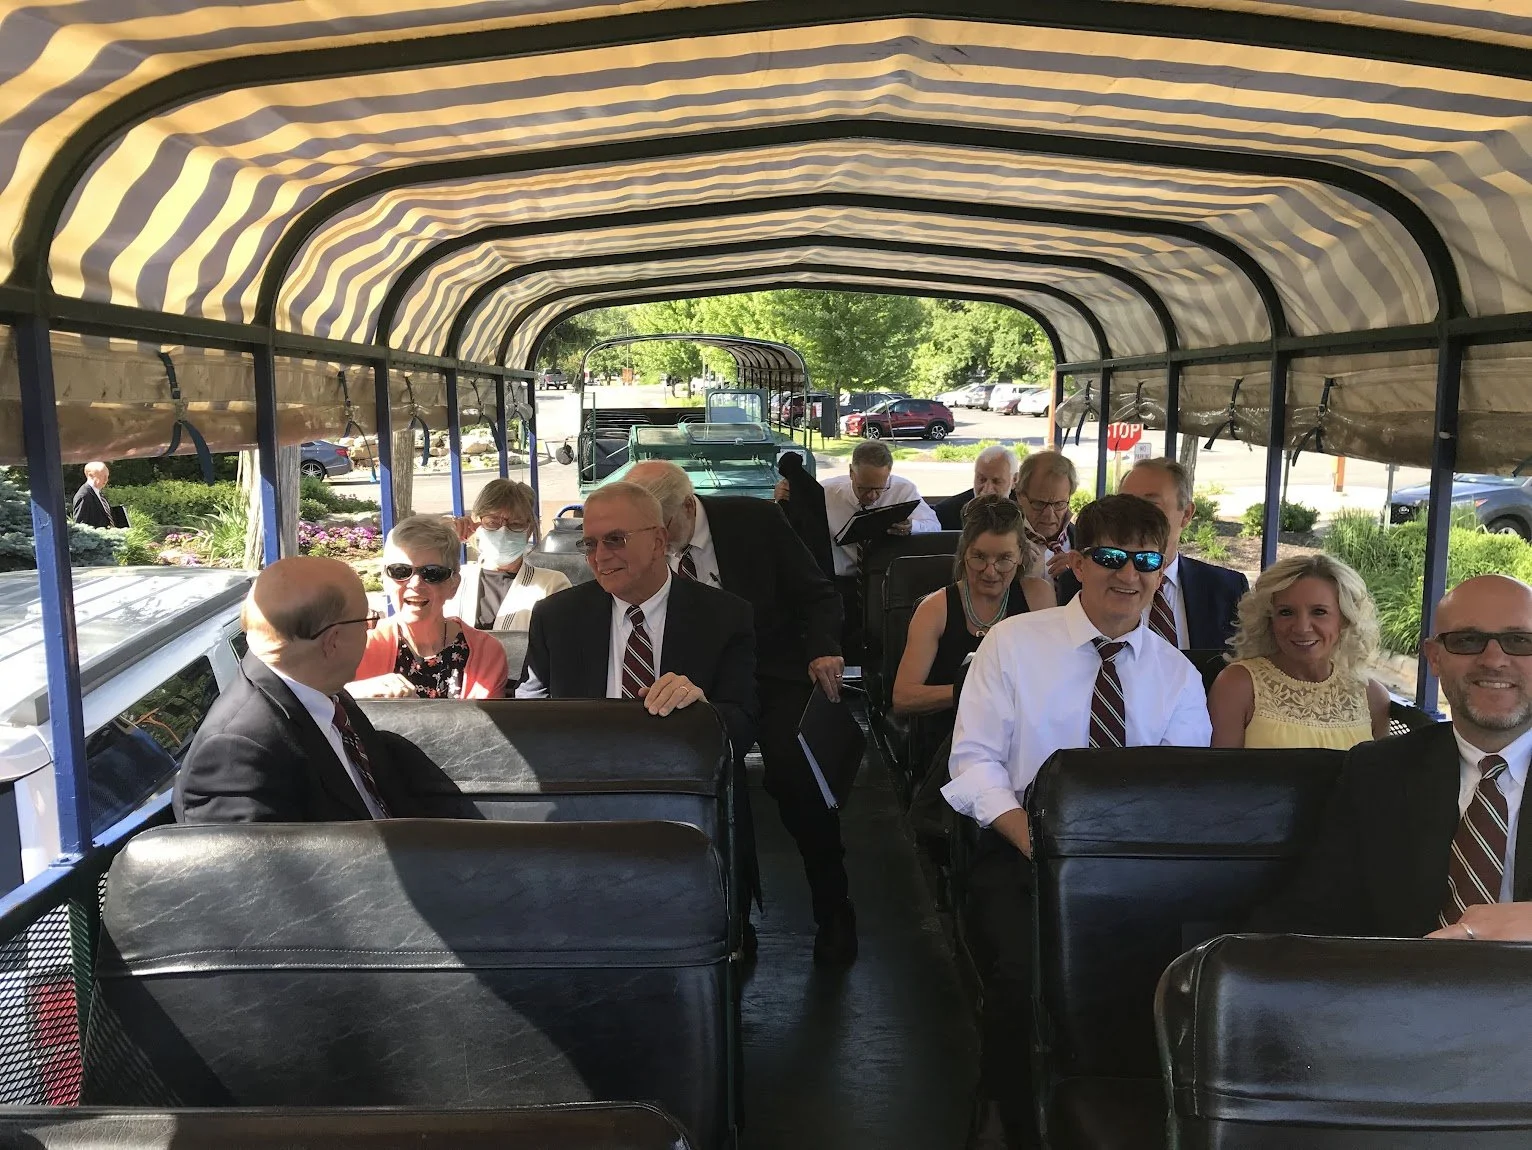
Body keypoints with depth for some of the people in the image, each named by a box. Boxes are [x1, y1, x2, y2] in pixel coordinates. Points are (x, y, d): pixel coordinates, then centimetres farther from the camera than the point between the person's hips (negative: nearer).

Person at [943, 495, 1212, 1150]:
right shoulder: (1013, 643, 2)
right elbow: (974, 761, -2)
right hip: (1018, 851, -1)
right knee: (1025, 975, -29)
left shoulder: (1179, 678, 9)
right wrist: (1032, 838, -18)